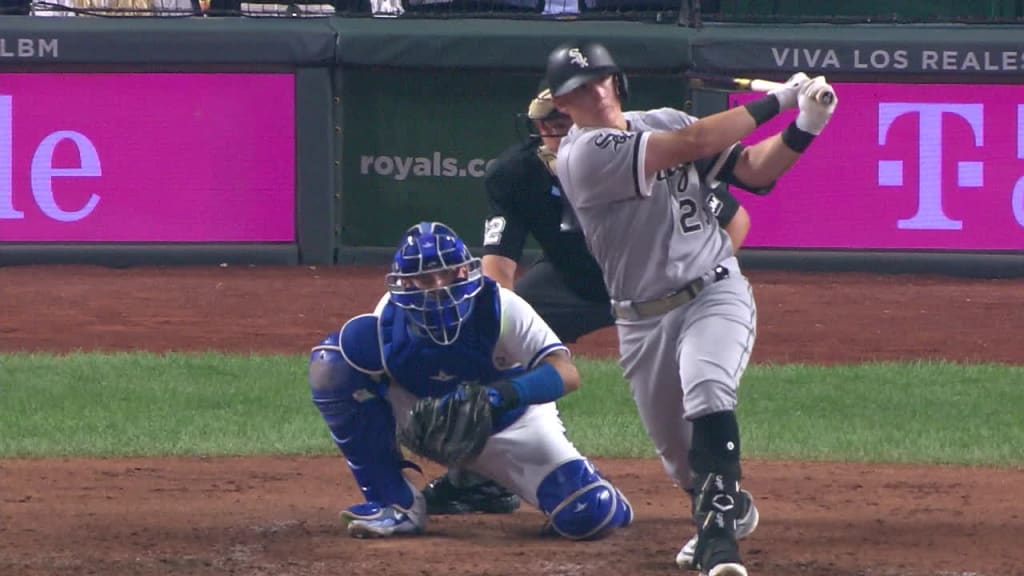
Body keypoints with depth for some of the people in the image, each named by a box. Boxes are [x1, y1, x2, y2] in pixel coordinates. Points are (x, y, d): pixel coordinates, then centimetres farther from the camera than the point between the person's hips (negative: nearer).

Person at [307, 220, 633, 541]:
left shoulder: (499, 308, -29)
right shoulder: (390, 318, -22)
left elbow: (567, 374, -36)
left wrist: (503, 393, -52)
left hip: (510, 422, -2)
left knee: (592, 519, -24)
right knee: (333, 359, -22)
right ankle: (396, 505, -12)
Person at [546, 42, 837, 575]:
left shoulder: (665, 121, 4)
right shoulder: (582, 155, -15)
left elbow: (753, 172, 1)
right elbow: (693, 143, -22)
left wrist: (803, 128, -16)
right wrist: (776, 100, -16)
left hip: (716, 294, 1)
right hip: (642, 319, -1)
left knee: (707, 393, -28)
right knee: (677, 450, 10)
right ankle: (731, 507, 42)